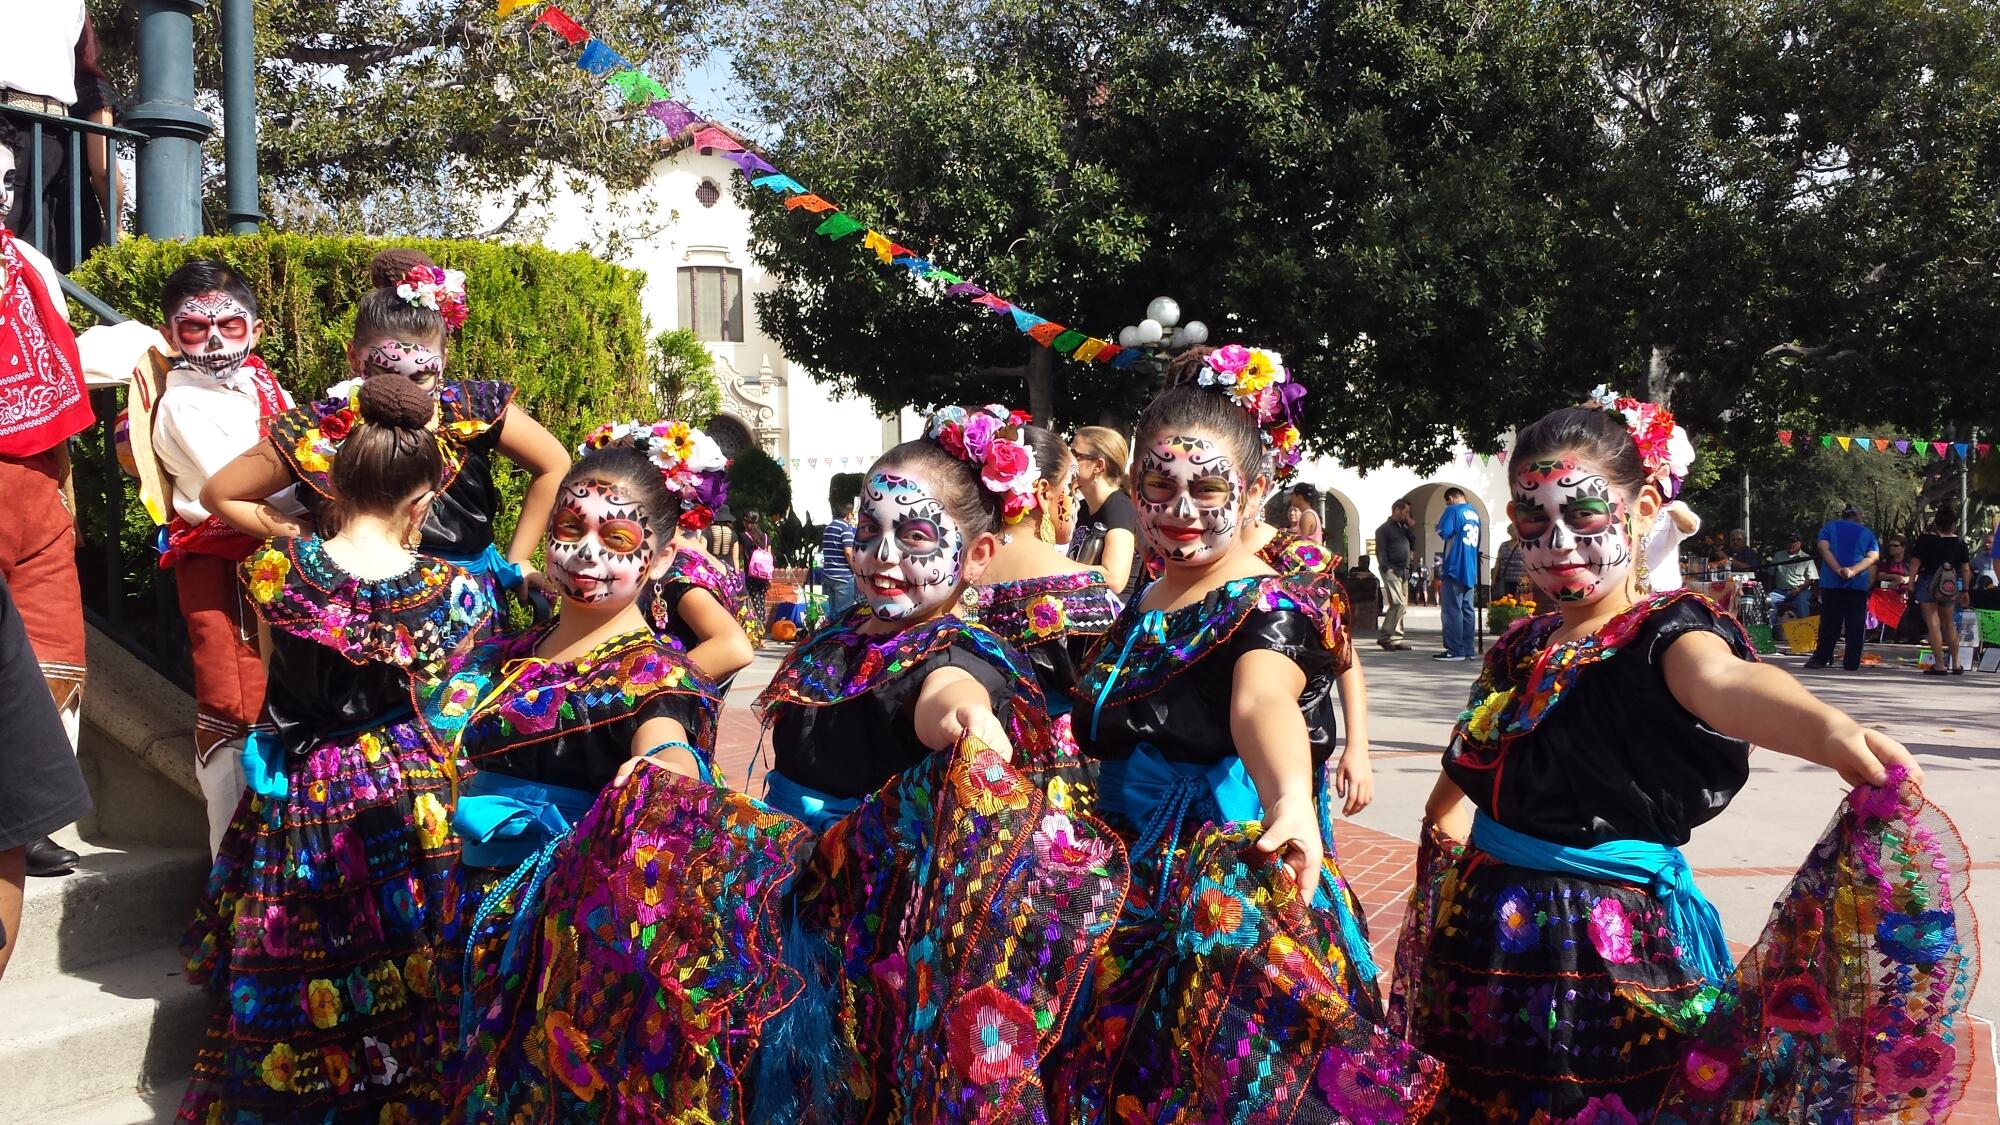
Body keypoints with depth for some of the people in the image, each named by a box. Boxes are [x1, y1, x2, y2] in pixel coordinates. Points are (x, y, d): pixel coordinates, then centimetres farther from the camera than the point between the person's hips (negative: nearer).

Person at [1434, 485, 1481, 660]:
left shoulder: (1453, 510, -7)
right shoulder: (1475, 513, 16)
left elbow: (1443, 532, -16)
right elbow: (1481, 543, 21)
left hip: (1455, 569, -8)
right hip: (1471, 571, 8)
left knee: (1452, 610, -6)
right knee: (1467, 609, 10)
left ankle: (1455, 650, -8)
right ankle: (1468, 649, 10)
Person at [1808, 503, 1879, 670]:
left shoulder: (1829, 528, 12)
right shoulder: (1867, 533, 14)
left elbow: (1824, 548, -5)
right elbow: (1873, 557, -1)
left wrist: (1839, 570, -13)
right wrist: (1853, 571, -13)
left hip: (1831, 581, 0)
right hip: (1859, 583, 0)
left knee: (1829, 621, 2)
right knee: (1855, 623, 3)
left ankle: (1820, 659, 1)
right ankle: (1852, 662, 1)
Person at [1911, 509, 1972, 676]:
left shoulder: (1925, 539, -6)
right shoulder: (1959, 543, 0)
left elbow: (1916, 562, -8)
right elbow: (1966, 569, 2)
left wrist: (1911, 583, -2)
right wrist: (1966, 591, 9)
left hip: (1927, 583, -3)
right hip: (1950, 587, 3)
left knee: (1933, 624, -4)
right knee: (1949, 623, 19)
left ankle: (1939, 665, -8)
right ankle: (1956, 663, 24)